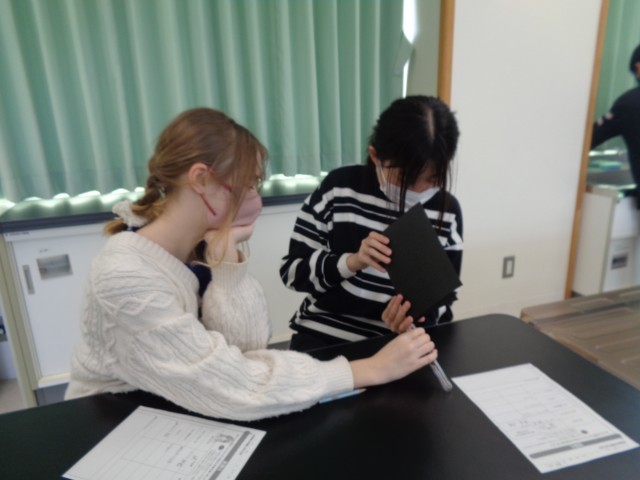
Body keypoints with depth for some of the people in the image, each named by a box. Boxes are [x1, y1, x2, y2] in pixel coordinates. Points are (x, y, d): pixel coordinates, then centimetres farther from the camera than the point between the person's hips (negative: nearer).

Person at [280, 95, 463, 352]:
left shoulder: (447, 212, -3)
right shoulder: (338, 188, -8)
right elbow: (292, 271, -7)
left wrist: (415, 318, -20)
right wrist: (351, 261, -23)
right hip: (325, 336, -2)